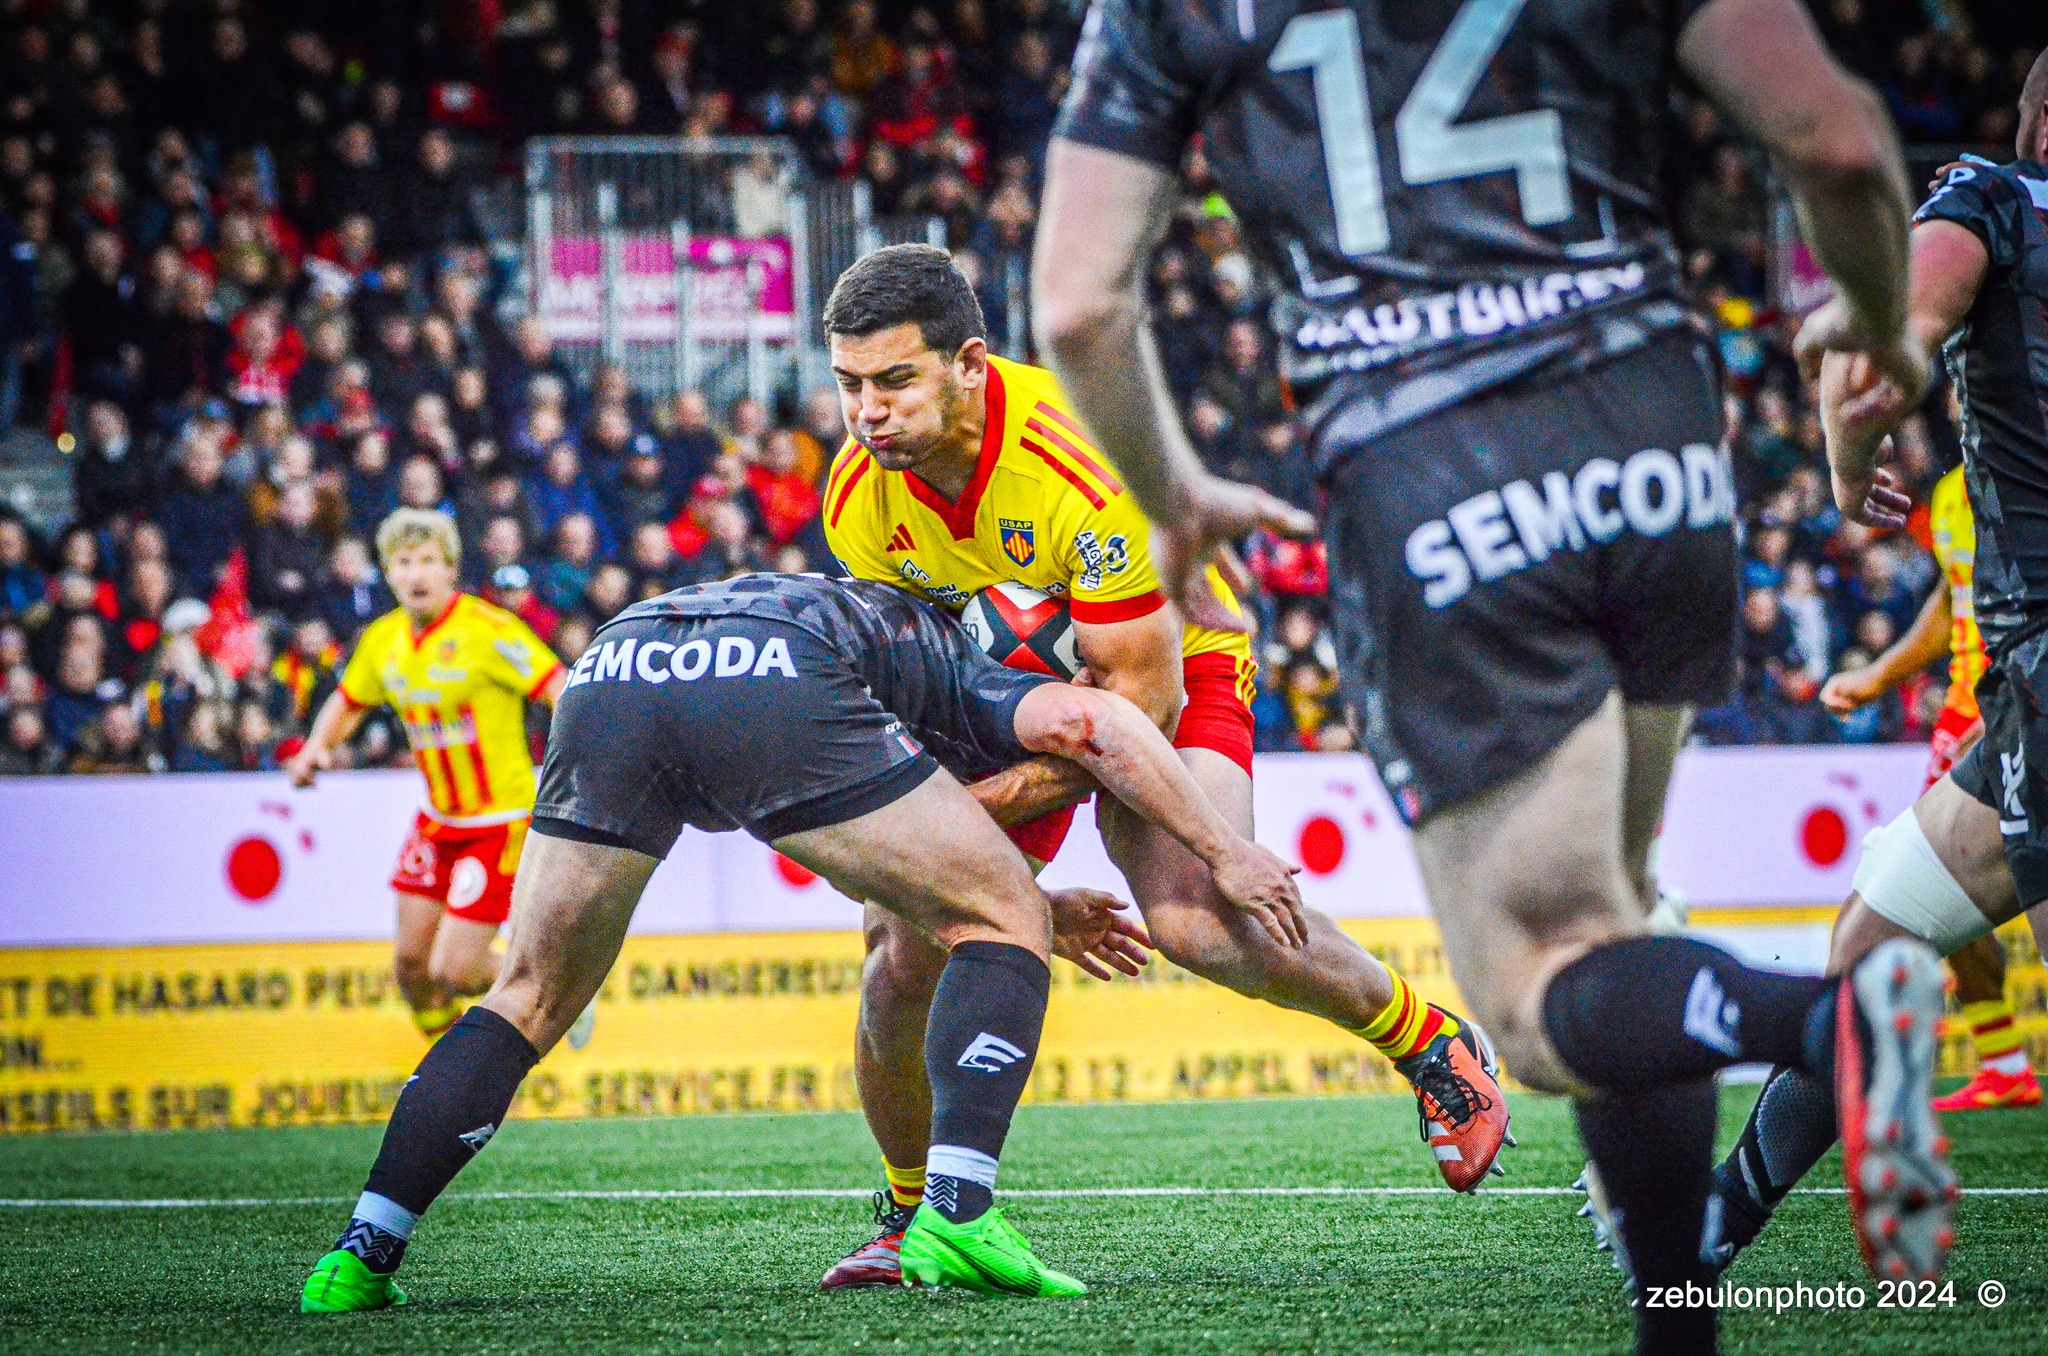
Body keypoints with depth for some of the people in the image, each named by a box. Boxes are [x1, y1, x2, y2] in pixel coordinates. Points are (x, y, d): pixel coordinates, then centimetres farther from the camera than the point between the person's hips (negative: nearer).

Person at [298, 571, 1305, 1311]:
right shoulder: (970, 683, 31)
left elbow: (872, 868, 53)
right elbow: (1090, 721, 7)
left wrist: (1038, 908, 52)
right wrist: (1224, 852, 15)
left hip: (610, 669, 5)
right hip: (767, 680, -5)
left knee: (530, 999, 21)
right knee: (1005, 923, 12)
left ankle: (361, 1253, 10)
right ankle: (956, 1215, -3)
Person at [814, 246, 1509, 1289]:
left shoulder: (1085, 464, -35)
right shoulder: (858, 499, -17)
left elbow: (1142, 694, -28)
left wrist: (992, 801, -30)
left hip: (1171, 673, -5)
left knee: (1196, 920, -30)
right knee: (906, 956, -13)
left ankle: (1430, 1045, -4)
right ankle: (914, 1212, 11)